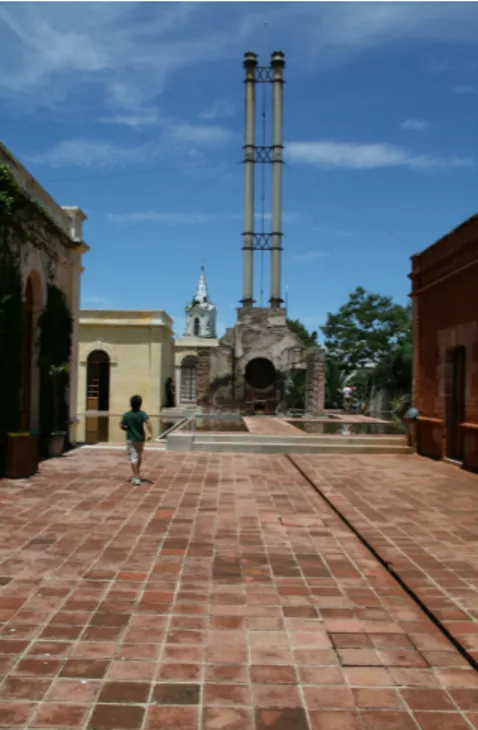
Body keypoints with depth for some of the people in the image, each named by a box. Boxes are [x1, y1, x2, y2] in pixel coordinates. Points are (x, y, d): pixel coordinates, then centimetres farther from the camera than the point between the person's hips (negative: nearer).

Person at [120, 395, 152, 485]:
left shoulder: (127, 415, -6)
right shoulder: (142, 413, -9)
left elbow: (121, 426, -6)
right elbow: (147, 422, -26)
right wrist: (150, 433, -29)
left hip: (130, 439, -1)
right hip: (140, 438, 1)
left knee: (133, 458, -2)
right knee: (139, 456, 21)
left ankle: (136, 477, -12)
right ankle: (138, 473, 38)